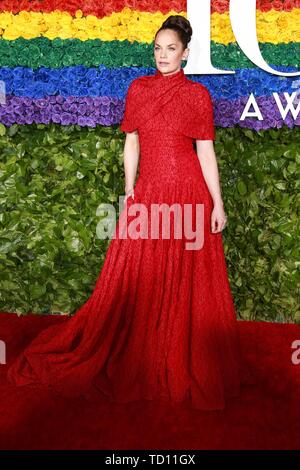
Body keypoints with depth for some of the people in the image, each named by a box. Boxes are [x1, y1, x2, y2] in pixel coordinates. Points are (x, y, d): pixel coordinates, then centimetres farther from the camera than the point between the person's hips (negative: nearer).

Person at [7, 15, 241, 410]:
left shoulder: (198, 94, 1)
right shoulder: (138, 88, 8)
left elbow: (206, 152, -1)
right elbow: (132, 142, 9)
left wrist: (217, 203, -5)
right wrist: (129, 193, 6)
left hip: (188, 194, -2)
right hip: (148, 192, 2)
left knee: (189, 281, 6)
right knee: (136, 280, 7)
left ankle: (188, 364, 25)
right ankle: (137, 359, 27)